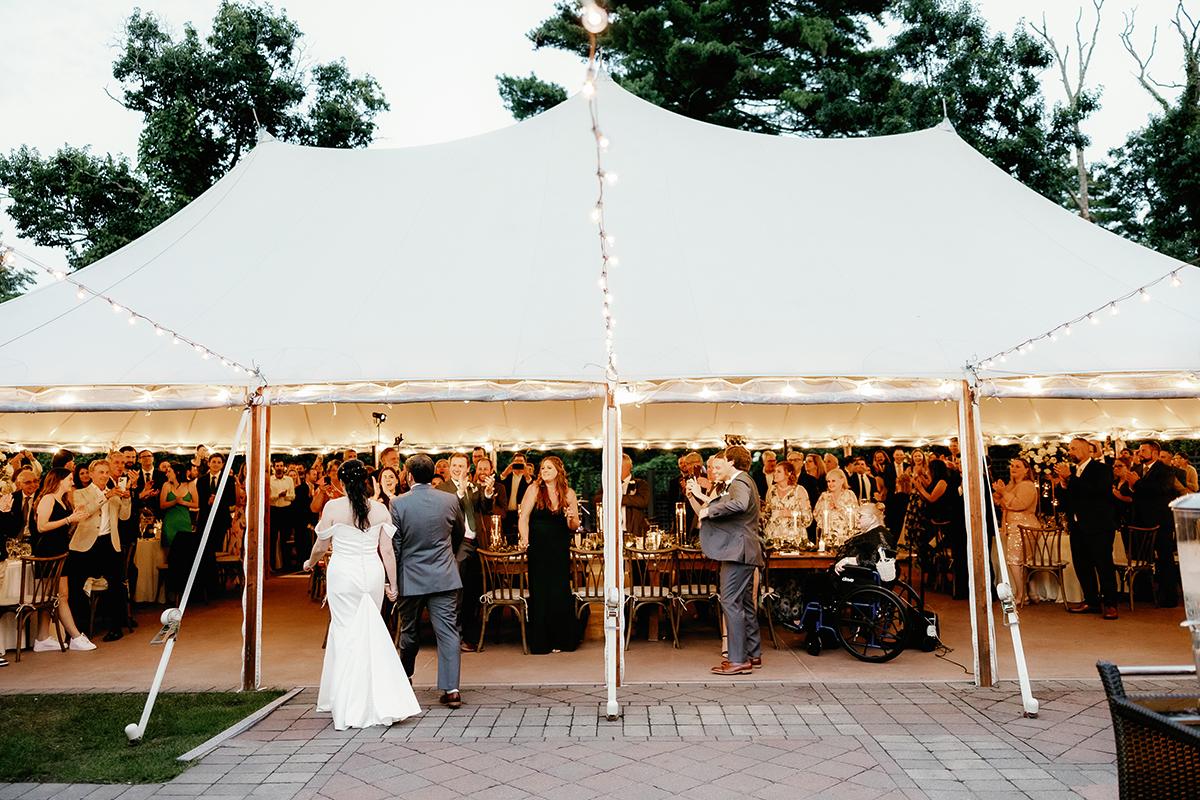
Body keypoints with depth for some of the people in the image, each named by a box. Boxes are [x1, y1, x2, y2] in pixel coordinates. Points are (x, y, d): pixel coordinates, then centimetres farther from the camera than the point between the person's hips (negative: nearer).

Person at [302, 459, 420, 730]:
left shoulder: (333, 507, -5)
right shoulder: (380, 510, 1)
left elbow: (321, 546, 3)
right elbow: (387, 551, 1)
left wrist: (310, 563, 23)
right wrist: (392, 584, 8)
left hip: (343, 575, -2)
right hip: (372, 574, 3)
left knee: (346, 634, 6)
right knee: (369, 634, 14)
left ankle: (351, 707, 9)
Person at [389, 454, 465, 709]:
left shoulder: (398, 503, -10)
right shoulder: (450, 500, -4)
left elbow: (394, 545, -6)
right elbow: (460, 532, 13)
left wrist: (394, 579, 4)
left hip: (411, 578, 0)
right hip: (444, 578, 0)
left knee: (409, 631, 18)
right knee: (448, 632, 0)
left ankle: (404, 679, 38)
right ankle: (451, 689, -4)